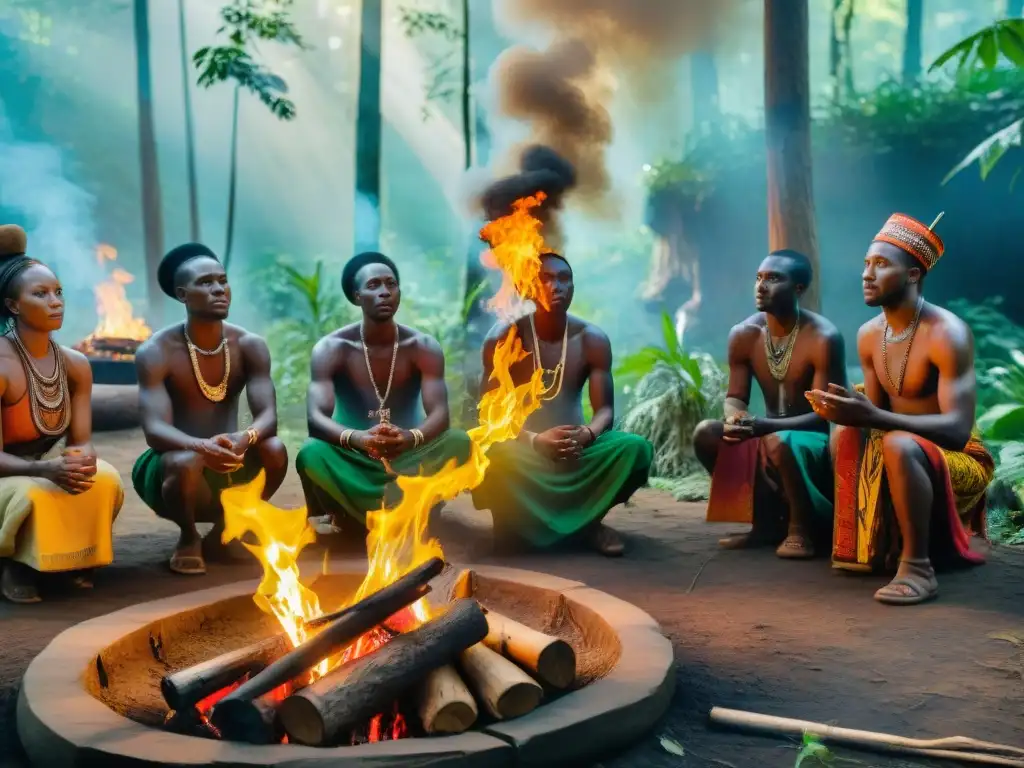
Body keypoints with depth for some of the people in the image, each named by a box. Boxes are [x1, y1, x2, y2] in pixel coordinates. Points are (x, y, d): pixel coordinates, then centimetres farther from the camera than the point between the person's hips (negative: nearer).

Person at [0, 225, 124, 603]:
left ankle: (74, 557, 1)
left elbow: (82, 440, -4)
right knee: (35, 496, -36)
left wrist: (82, 459, -29)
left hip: (51, 468, 5)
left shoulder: (75, 364, -5)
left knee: (106, 479, -24)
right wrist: (46, 469, -38)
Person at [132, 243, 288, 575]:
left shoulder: (250, 346, -5)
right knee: (186, 462, -37)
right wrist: (202, 446, -46)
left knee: (274, 449, -26)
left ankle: (225, 528, 2)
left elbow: (268, 416, -16)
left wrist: (245, 437, -40)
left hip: (228, 465, 4)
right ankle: (188, 537, -3)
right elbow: (155, 430, -25)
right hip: (177, 462, -3)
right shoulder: (155, 352, -14)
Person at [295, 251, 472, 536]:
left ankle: (358, 512, -20)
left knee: (458, 442, -26)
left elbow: (439, 413, -19)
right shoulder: (331, 348, -11)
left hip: (406, 458, 2)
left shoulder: (424, 346, -7)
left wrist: (412, 437, -43)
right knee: (311, 454, -33)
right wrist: (357, 438, -45)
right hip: (352, 459, -1)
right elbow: (316, 418, -23)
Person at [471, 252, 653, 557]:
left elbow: (605, 409, -3)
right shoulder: (503, 338, -8)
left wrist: (586, 434, -28)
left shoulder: (592, 339, -1)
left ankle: (585, 518, -5)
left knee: (636, 448, -26)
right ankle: (516, 518, -7)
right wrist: (534, 440, -31)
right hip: (524, 449, -2)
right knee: (489, 454, -38)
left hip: (575, 448, 3)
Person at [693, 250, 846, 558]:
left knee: (779, 442, -37)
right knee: (706, 434, -17)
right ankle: (767, 521, -1)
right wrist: (735, 418, -25)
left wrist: (764, 425, -35)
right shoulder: (743, 334, -5)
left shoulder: (824, 338, -20)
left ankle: (801, 528, -11)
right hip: (769, 433, 6)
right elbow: (735, 398, 2)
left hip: (815, 441, -6)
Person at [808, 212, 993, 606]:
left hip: (961, 461, -8)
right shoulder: (868, 335, 2)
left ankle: (917, 568, -26)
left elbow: (957, 430, -30)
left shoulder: (947, 333, -21)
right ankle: (881, 543, 4)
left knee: (898, 444, -34)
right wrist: (850, 412, -18)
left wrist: (873, 417, -40)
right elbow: (876, 414, 6)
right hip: (903, 456, 9)